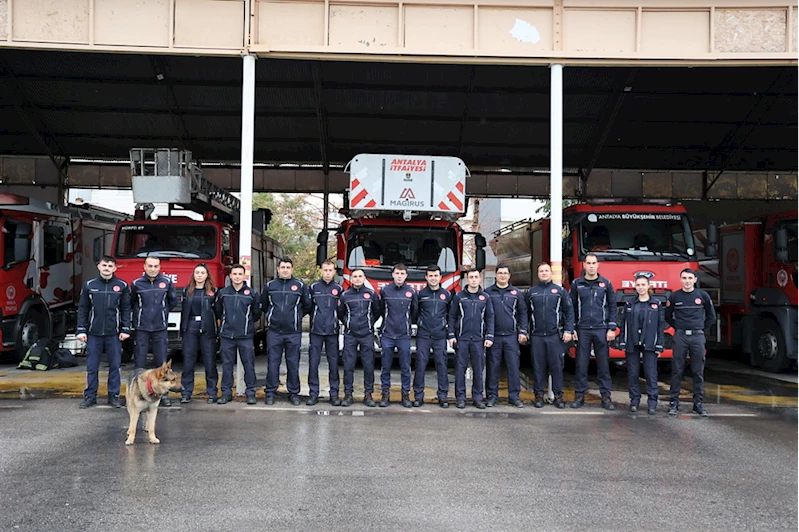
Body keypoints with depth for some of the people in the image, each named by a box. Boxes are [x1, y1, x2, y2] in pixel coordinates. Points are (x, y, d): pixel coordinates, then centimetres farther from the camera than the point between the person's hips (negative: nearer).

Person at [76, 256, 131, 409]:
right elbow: (83, 309, 6)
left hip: (113, 333, 0)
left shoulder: (122, 286, 2)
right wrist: (81, 330, 1)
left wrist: (125, 330, -2)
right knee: (92, 366, 5)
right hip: (94, 333, 1)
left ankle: (113, 395, 14)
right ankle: (90, 396, 14)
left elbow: (126, 309, 3)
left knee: (114, 366, 5)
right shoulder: (89, 285, 4)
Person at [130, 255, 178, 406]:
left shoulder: (167, 282, 0)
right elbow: (131, 302, 14)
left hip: (160, 327, 0)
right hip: (141, 328, 0)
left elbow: (173, 301, 14)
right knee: (139, 362, 2)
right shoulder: (136, 284, -2)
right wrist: (141, 314, 12)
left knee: (161, 362, 4)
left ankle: (164, 393, 10)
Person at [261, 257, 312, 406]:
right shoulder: (269, 286, 7)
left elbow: (307, 306, 11)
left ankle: (294, 393, 13)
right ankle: (270, 392, 11)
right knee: (272, 363, 3)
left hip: (293, 332, -1)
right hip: (274, 331, 1)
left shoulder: (300, 286, 3)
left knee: (293, 364, 4)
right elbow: (263, 305, 20)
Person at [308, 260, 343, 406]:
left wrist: (334, 319, 5)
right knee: (313, 363, 0)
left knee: (333, 363, 3)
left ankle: (334, 393, 10)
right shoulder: (314, 287, 5)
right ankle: (313, 393, 7)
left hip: (332, 331, 0)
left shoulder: (338, 289, 6)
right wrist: (314, 320, 7)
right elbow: (308, 307, 10)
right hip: (316, 331, 0)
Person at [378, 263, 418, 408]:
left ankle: (406, 394, 12)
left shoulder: (411, 292, 1)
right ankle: (385, 394, 12)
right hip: (387, 335, 0)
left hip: (404, 336, 0)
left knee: (405, 367, 3)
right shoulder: (385, 290, 1)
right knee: (385, 367, 4)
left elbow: (415, 311, 13)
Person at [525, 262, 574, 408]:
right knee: (538, 366, 4)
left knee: (557, 366, 0)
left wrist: (568, 331, -5)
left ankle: (558, 395, 8)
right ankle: (539, 395, 11)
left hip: (555, 336, -1)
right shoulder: (531, 292, 10)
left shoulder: (560, 291, 6)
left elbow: (569, 311, 4)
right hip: (536, 336, 1)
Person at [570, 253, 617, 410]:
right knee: (581, 363, 2)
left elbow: (612, 306, 5)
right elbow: (572, 307, 8)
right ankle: (579, 395, 10)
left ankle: (606, 396, 7)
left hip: (601, 329, 0)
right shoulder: (576, 284, 6)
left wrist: (612, 328, -2)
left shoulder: (606, 283, 5)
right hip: (582, 330, 0)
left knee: (603, 363, 2)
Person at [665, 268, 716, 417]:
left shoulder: (703, 295, 3)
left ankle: (698, 403, 10)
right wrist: (677, 327, 8)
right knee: (677, 371, 1)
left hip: (697, 336, 1)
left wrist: (702, 328, 9)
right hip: (680, 337, 0)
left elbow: (711, 316, 13)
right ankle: (674, 402, 6)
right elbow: (668, 316, 14)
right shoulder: (674, 296, 2)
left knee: (698, 372, 4)